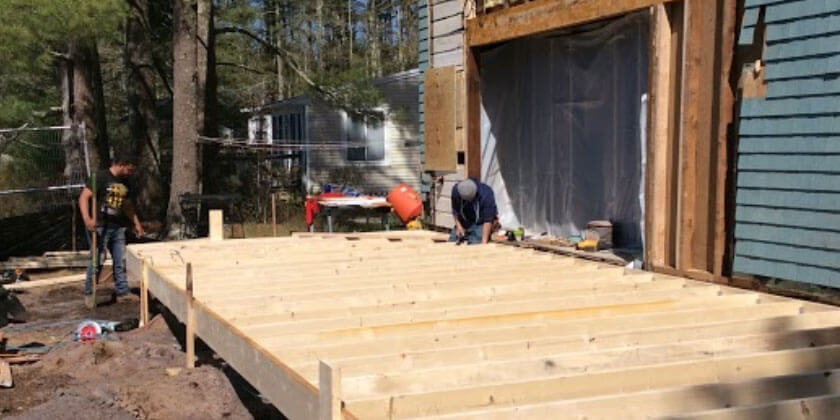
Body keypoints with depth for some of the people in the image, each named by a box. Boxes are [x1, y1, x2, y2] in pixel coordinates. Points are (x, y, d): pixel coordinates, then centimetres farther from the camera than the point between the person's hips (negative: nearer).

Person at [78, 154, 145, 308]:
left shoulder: (126, 183, 11)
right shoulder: (101, 177, -11)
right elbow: (83, 197, -16)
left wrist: (136, 223, 18)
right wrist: (87, 219, -27)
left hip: (117, 227, 7)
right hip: (99, 226, -7)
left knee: (121, 260, 7)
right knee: (97, 260, -7)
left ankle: (123, 291, 17)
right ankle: (89, 293, 8)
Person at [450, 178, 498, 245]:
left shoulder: (486, 195, -29)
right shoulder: (456, 190, -18)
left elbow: (488, 220, -30)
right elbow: (455, 210, 0)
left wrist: (484, 241, -35)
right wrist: (458, 225, -13)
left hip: (480, 224, -4)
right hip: (463, 222, 4)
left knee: (474, 247, -23)